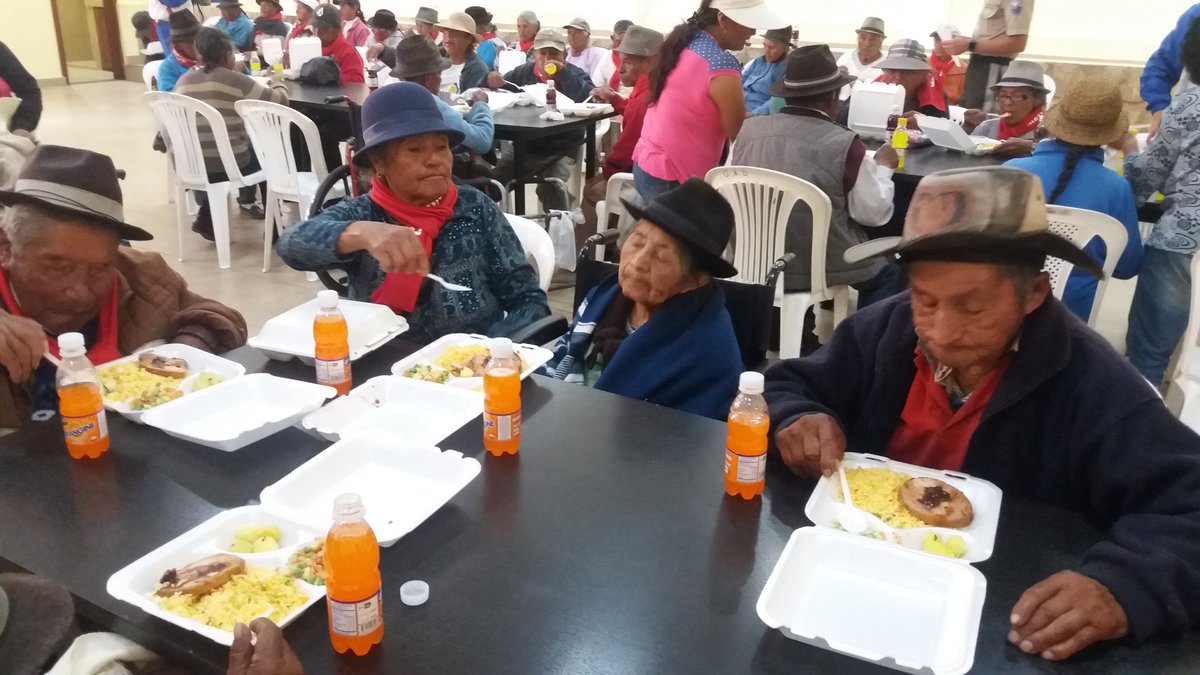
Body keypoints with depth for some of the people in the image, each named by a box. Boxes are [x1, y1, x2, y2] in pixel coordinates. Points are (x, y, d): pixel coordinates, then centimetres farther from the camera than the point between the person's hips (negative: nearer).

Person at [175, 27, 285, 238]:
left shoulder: (183, 81, 6)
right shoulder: (235, 81, -11)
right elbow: (280, 100, -4)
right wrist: (277, 82, 18)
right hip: (227, 164, -6)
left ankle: (206, 216, 33)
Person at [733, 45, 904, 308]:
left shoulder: (747, 130, -4)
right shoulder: (844, 143, -15)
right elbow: (874, 212, -7)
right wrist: (884, 167, 11)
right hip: (814, 267, -5)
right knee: (888, 271, 25)